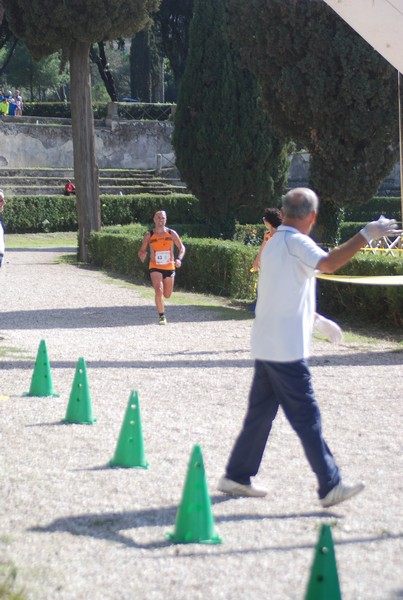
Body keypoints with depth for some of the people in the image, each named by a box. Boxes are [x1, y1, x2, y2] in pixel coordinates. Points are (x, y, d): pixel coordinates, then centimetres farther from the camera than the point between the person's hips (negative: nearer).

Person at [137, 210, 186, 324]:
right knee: (159, 291, -21)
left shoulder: (171, 233, -1)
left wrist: (179, 259, -14)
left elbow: (182, 247, 5)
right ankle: (161, 316, -9)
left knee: (167, 295, 11)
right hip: (155, 268, -2)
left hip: (169, 268, 2)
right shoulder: (149, 235, -3)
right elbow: (142, 250, 4)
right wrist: (142, 256, -21)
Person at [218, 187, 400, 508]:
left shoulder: (274, 243, 17)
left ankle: (236, 476, 18)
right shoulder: (296, 242, -12)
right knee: (307, 418, -6)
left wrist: (316, 319, 34)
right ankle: (330, 485, -3)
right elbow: (328, 263, -32)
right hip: (287, 350, -9)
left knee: (260, 414, 14)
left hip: (266, 347, 9)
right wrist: (365, 235, -32)